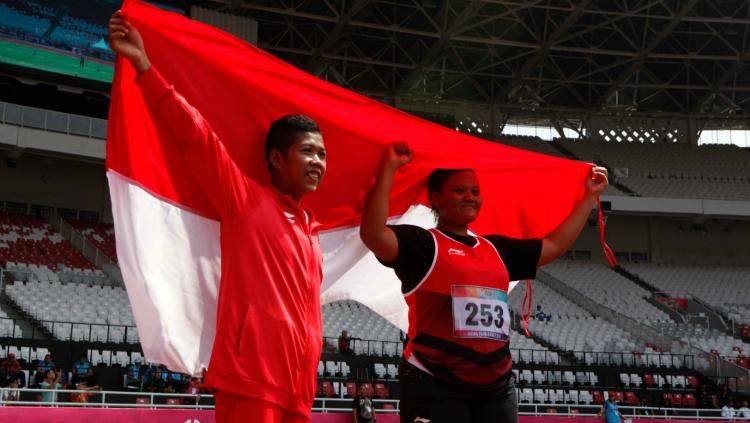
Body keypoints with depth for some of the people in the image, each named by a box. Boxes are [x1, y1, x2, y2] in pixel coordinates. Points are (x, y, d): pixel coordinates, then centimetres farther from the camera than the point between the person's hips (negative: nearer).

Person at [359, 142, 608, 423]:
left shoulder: (497, 249, 20)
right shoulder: (423, 244, 0)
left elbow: (554, 245, 26)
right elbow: (373, 235, -18)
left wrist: (590, 197, 27)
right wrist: (389, 169, -21)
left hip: (496, 387, 7)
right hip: (435, 386, -6)